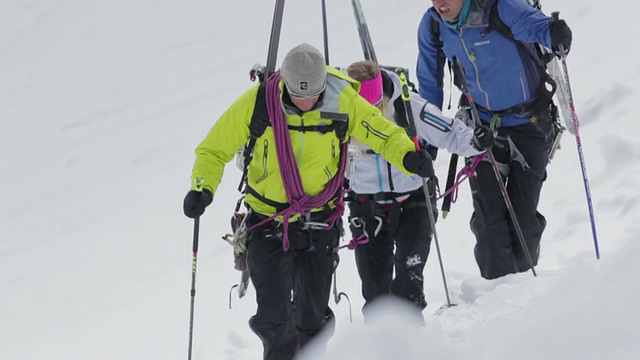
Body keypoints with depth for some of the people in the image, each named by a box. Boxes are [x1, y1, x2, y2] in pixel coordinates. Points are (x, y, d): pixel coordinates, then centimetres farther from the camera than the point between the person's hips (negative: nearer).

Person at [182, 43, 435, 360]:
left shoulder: (343, 102, -14)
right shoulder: (257, 102, -15)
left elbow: (386, 134, -2)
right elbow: (214, 149, -5)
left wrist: (408, 156, -23)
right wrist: (202, 187, -22)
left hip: (319, 223, 1)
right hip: (268, 220, 0)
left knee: (312, 319, 5)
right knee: (272, 318, -7)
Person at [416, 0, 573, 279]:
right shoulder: (432, 26, -9)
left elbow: (534, 24, -41)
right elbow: (430, 83, 6)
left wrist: (555, 34, -65)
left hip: (530, 122, -3)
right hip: (483, 125, 3)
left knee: (524, 213, 2)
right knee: (488, 215, -7)